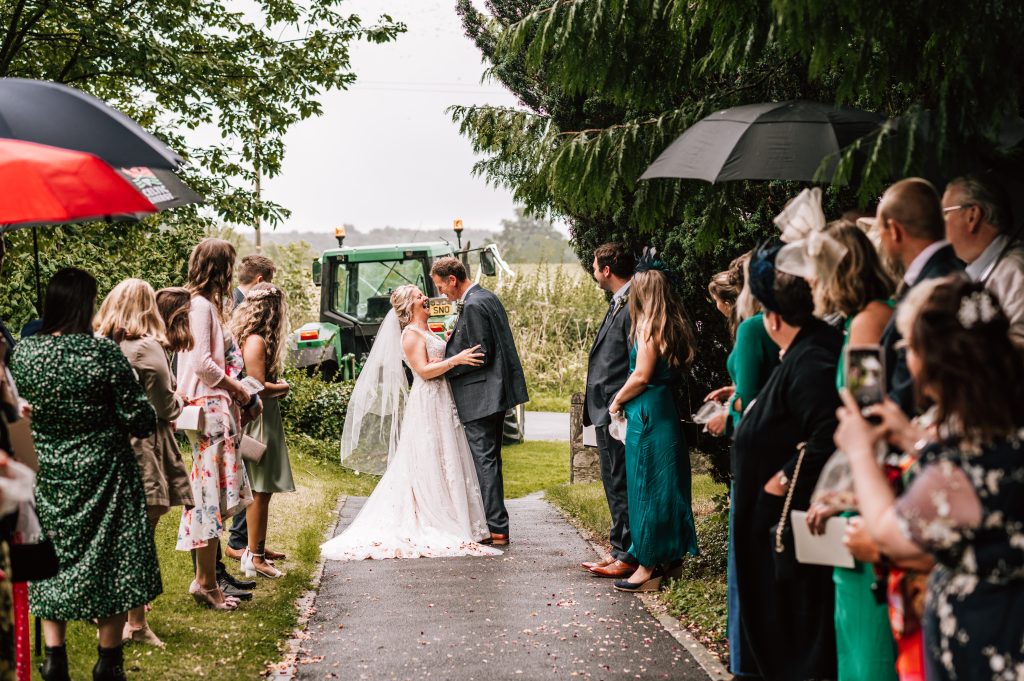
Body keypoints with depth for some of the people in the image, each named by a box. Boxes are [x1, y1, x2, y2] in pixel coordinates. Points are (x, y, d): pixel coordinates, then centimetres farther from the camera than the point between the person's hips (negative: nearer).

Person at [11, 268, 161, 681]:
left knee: (51, 557, 15)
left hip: (47, 475, 4)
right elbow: (139, 419, -14)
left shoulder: (23, 353, -6)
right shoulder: (104, 353, -18)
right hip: (102, 472, -3)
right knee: (110, 560, 8)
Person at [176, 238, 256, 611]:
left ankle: (207, 578, 15)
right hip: (210, 407, -10)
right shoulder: (201, 305, -12)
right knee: (211, 495, -7)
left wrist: (238, 392, 9)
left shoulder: (207, 304, 19)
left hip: (218, 407, 10)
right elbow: (202, 363, -19)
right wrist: (240, 391, -8)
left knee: (215, 496, 11)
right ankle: (206, 583, -2)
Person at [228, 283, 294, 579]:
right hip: (259, 420, -10)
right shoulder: (256, 341, -18)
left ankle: (257, 547, 26)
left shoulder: (253, 339, 12)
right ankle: (254, 558, -2)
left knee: (260, 489, 17)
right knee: (260, 490, -6)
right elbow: (259, 387, -22)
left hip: (264, 420, 10)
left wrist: (276, 385, 4)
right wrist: (283, 387, -6)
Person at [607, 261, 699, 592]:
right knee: (665, 482, 14)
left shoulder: (649, 326, -14)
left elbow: (641, 376, -18)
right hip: (666, 410, 9)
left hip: (646, 412, -9)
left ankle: (649, 566, 1)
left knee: (647, 486, -3)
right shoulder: (673, 325, 11)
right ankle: (670, 555, 22)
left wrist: (617, 402, -3)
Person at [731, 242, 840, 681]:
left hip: (791, 516, -11)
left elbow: (826, 434, -32)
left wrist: (787, 477, -23)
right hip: (780, 513, 11)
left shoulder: (810, 361, -23)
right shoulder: (803, 351, 10)